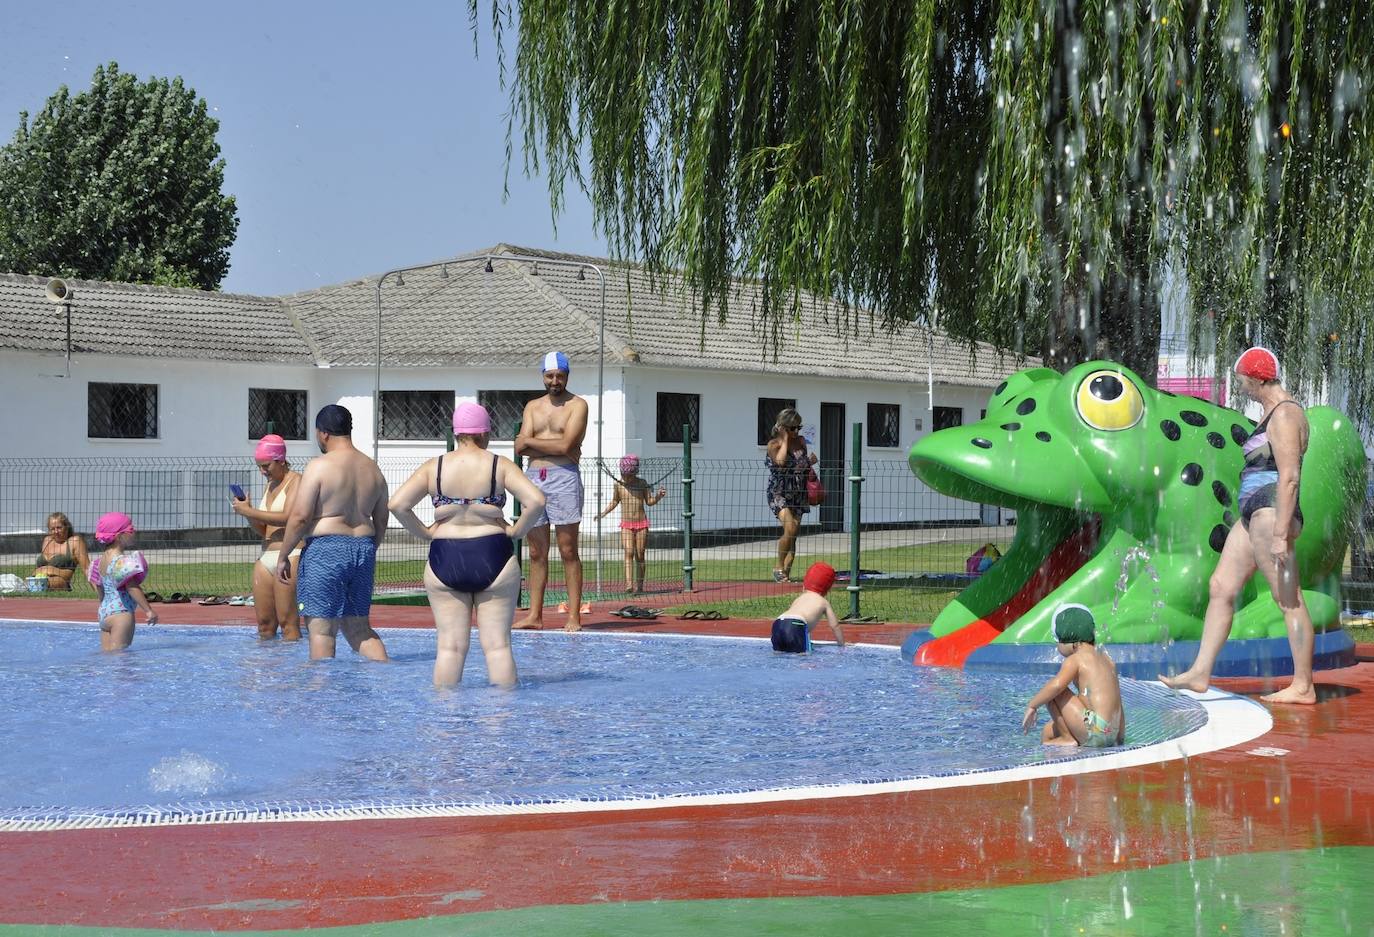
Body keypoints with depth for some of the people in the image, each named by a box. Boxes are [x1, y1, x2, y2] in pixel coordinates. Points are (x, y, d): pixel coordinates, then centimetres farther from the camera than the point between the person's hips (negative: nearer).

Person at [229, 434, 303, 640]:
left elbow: (288, 518, -18)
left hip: (290, 555, -8)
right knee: (264, 623, 3)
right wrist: (247, 513, 7)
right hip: (266, 558, 8)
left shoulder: (295, 480, -3)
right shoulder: (270, 485, 23)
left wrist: (250, 511, -13)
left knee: (287, 621, -11)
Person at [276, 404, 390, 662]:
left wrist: (283, 556, -4)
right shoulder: (373, 469, 12)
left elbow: (299, 517, -13)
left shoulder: (319, 467, -9)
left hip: (325, 549, -7)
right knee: (359, 629, 15)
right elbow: (381, 523, 17)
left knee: (321, 629, -1)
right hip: (362, 549, 7)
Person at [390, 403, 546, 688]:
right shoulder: (500, 466, -3)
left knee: (450, 647, 5)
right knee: (498, 645, 3)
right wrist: (516, 531, -1)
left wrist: (424, 533, 4)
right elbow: (536, 501, -14)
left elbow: (397, 504, -6)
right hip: (492, 557, -1)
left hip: (445, 560, 1)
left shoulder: (433, 468, 2)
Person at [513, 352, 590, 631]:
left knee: (568, 551, -5)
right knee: (537, 553, 6)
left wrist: (530, 442, -2)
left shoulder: (577, 405, 2)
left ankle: (574, 616, -5)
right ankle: (535, 615, 9)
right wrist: (556, 447, -10)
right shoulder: (532, 407, 17)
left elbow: (565, 444, -12)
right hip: (534, 478, 5)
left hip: (564, 478, -5)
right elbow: (520, 448, 3)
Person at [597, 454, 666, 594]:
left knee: (640, 555, 3)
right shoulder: (618, 484, 0)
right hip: (626, 525, -1)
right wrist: (604, 513, 4)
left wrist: (659, 496, -13)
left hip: (641, 524, 1)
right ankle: (629, 585, -26)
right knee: (629, 552, -16)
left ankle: (639, 585, 12)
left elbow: (649, 501, 5)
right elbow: (614, 502, 14)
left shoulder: (642, 483, -1)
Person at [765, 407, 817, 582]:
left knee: (793, 535, 1)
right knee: (790, 528, -23)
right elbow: (780, 462, -26)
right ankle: (779, 568, -9)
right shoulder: (774, 444, -6)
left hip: (798, 494, 6)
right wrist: (785, 439, -15)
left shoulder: (801, 442, 10)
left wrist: (810, 463, -3)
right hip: (779, 493, -6)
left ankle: (786, 573, 6)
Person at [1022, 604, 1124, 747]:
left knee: (1051, 693, -5)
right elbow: (1118, 703, 21)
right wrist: (1120, 738, 27)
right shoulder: (1106, 659, 18)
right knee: (1048, 732, 24)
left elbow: (1056, 685, -25)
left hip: (1094, 731, -10)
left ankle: (1068, 738, -4)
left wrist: (1031, 706, -13)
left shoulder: (1075, 659, -7)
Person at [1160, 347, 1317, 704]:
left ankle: (1303, 687, -5)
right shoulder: (1272, 412, 19)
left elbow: (1290, 477, -20)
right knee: (1220, 588, 10)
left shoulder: (1285, 415, -13)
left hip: (1271, 513, -11)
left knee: (1288, 599, -8)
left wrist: (1280, 534, -24)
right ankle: (1200, 673, 14)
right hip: (1254, 513, 11)